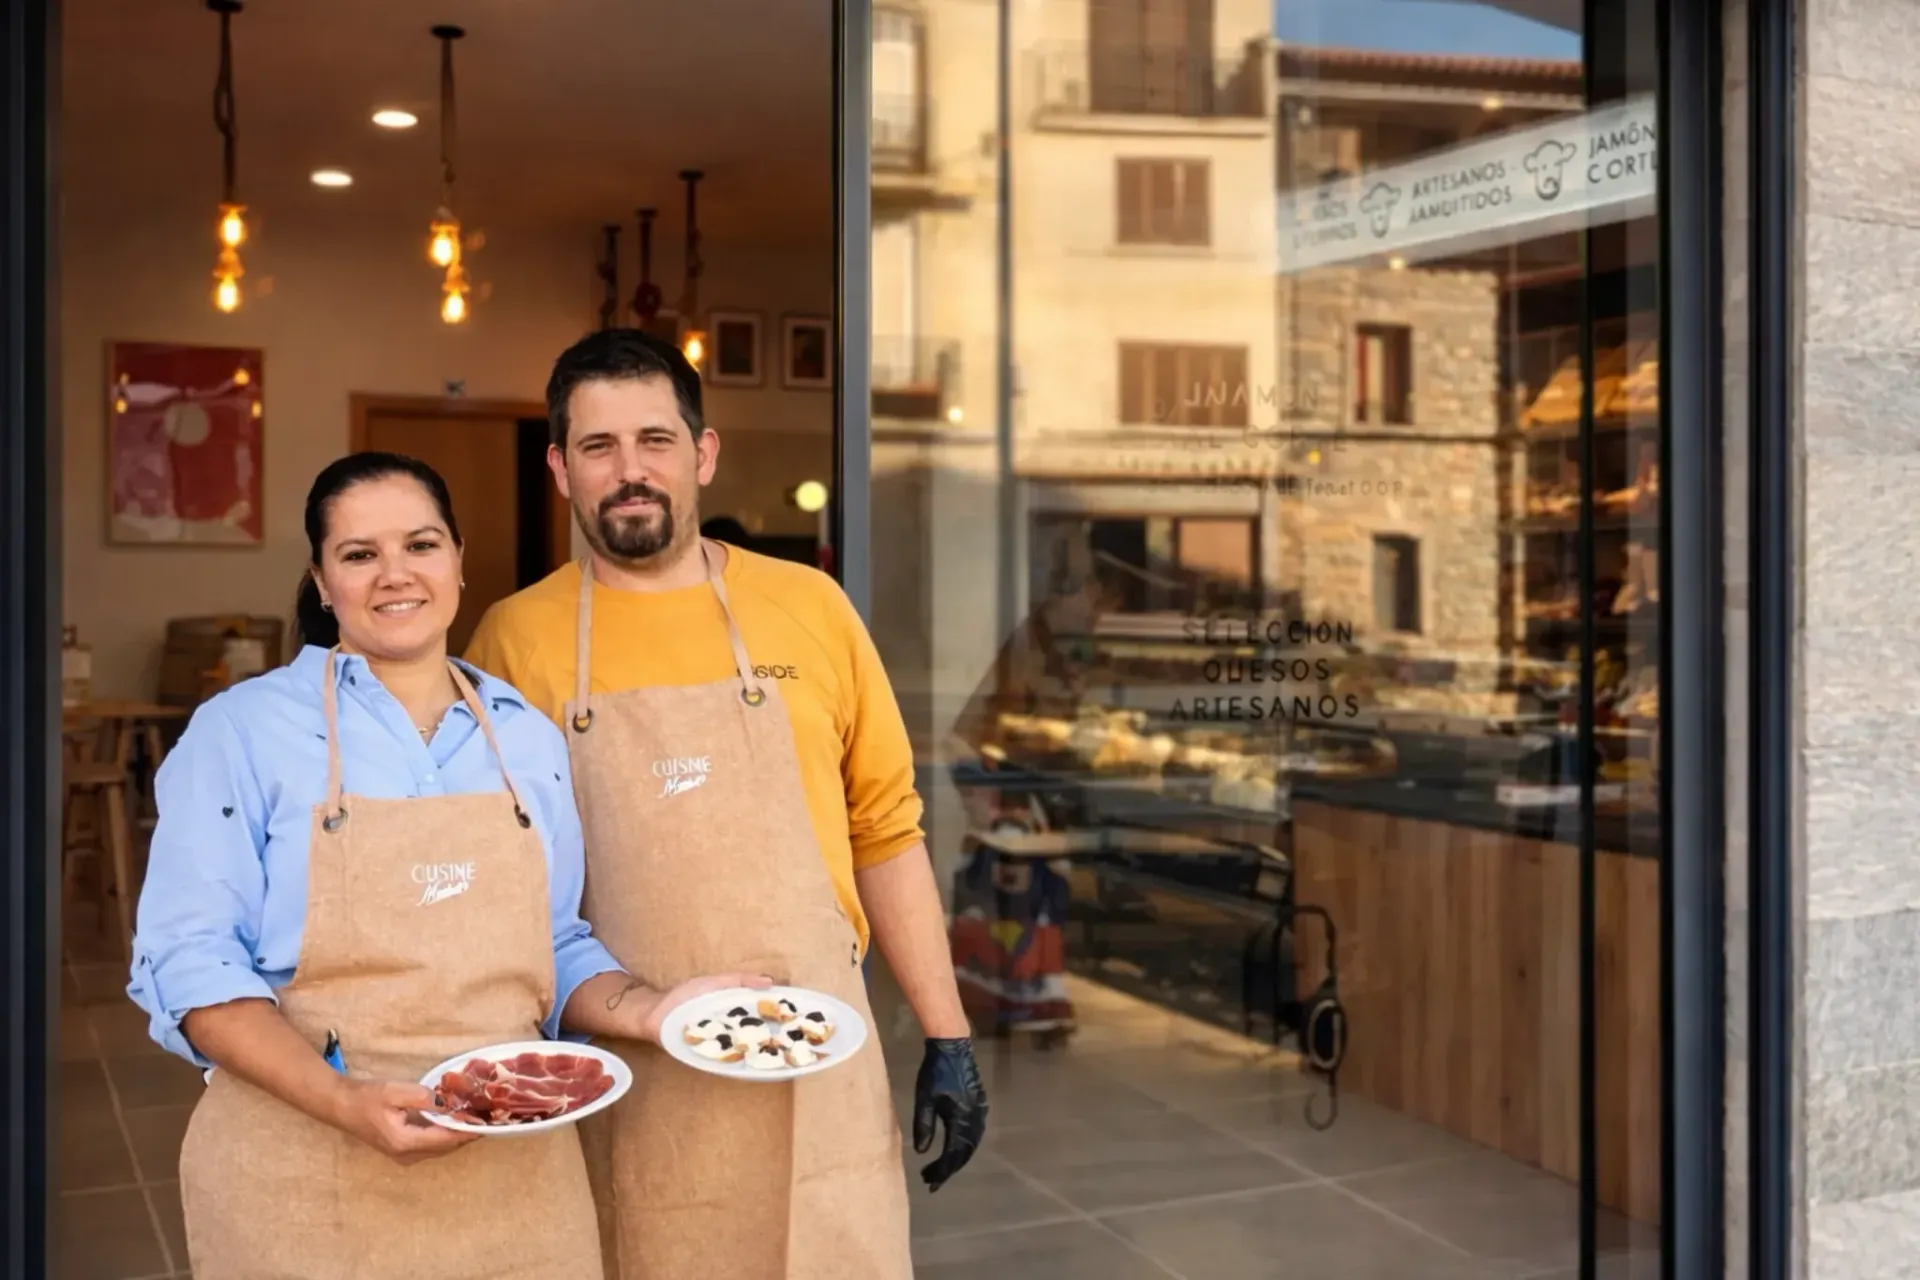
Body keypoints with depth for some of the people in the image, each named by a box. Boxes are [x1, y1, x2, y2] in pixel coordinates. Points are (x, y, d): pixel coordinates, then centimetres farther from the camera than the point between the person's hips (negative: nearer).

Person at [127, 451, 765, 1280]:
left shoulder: (530, 739, 8)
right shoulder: (241, 731, -4)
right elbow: (190, 964, -9)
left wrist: (645, 1013, -5)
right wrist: (347, 1105, -21)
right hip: (309, 1186, -3)